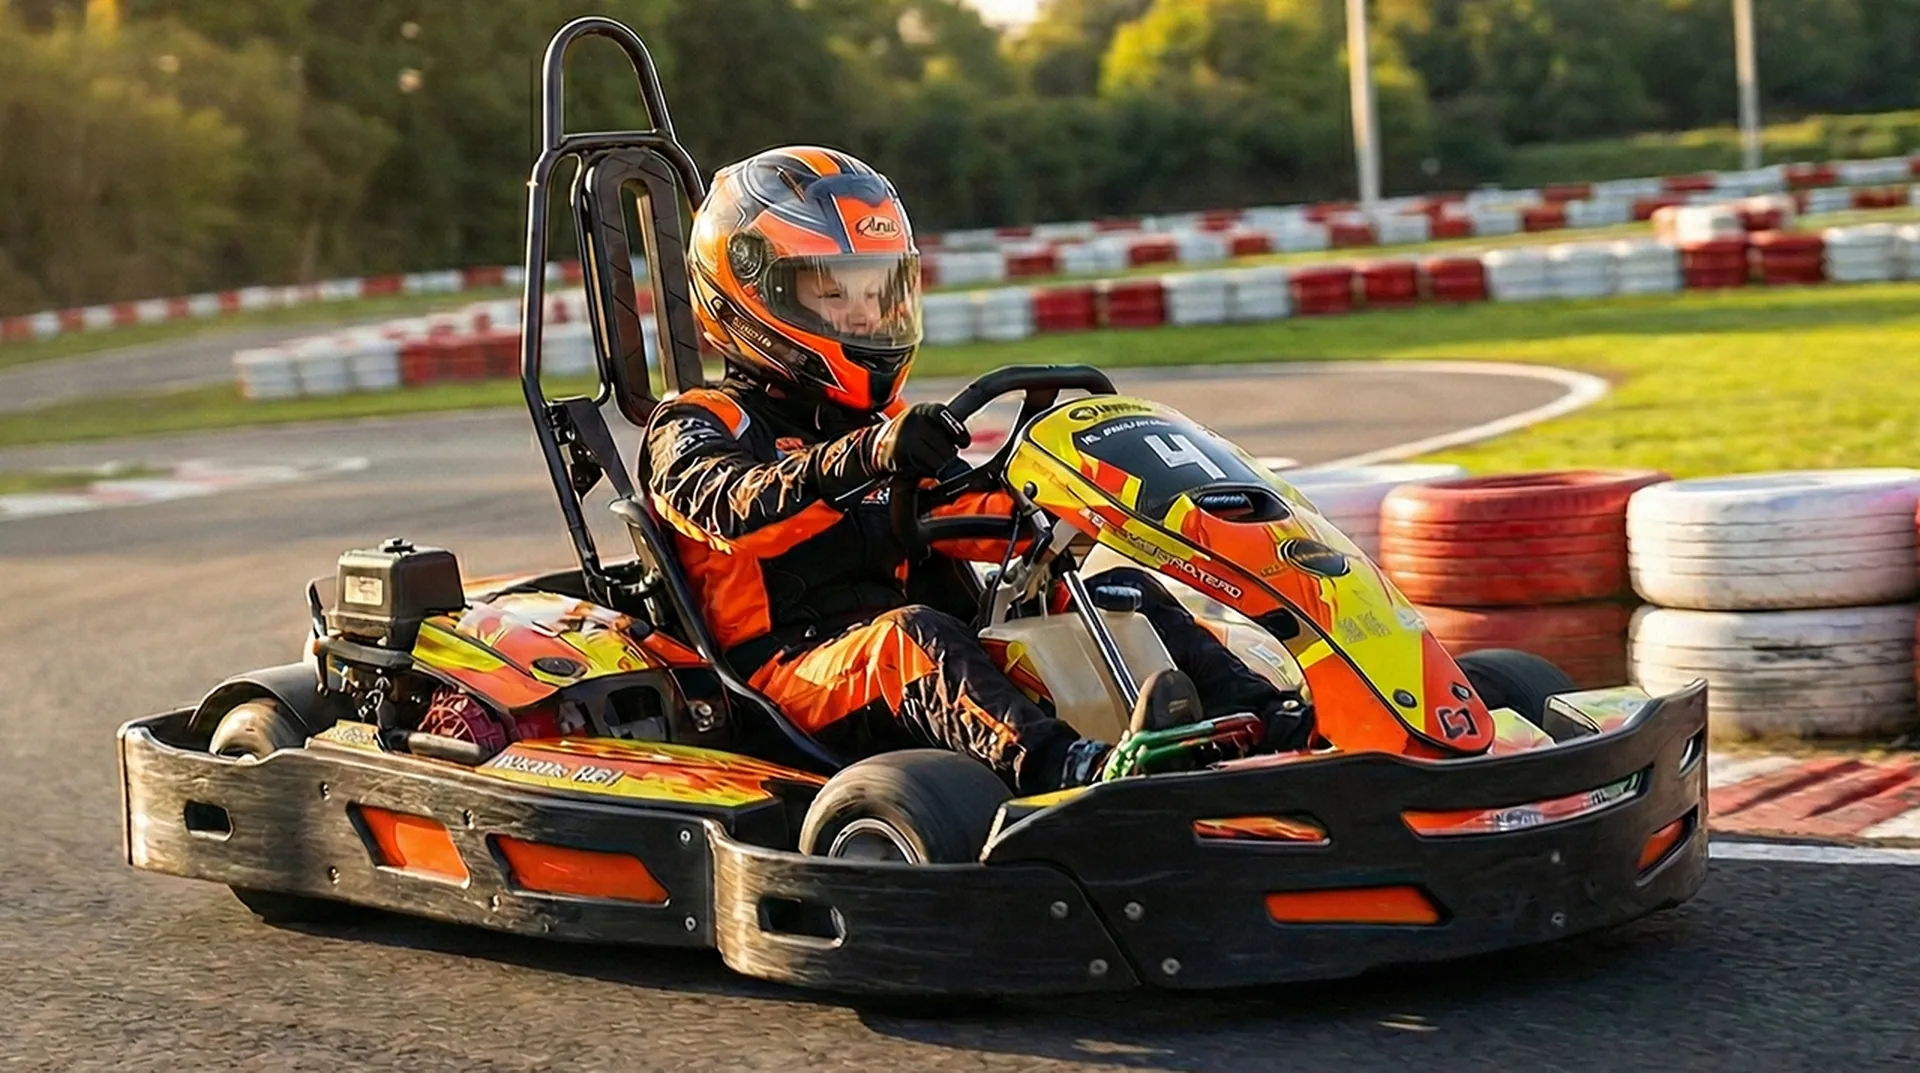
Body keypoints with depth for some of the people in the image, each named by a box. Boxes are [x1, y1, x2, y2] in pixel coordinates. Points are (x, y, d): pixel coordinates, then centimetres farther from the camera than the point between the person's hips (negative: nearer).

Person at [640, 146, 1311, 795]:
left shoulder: (884, 426, 28)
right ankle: (1069, 772, -63)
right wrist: (864, 457, -37)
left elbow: (974, 513, 14)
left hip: (948, 666, 6)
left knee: (1124, 593, -9)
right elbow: (729, 506, -19)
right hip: (796, 671, -6)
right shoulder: (697, 427, 5)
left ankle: (1266, 726, -31)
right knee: (911, 635, -37)